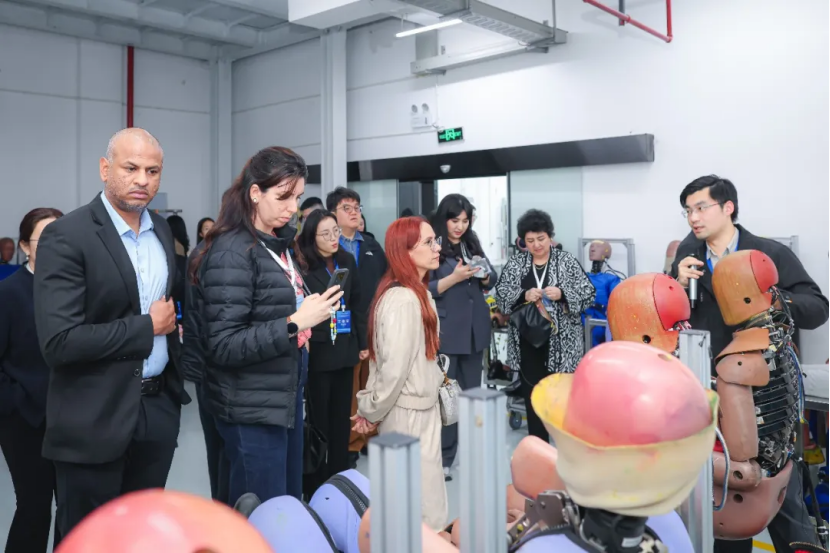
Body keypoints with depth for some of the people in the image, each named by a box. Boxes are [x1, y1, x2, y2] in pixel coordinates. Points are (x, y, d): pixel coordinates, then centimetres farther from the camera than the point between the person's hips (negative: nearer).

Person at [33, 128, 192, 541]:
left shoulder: (162, 230, 6)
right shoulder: (66, 237, -15)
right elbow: (58, 342, -23)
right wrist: (147, 327, -17)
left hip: (159, 406, 6)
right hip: (95, 418, -6)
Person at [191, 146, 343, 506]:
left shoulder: (279, 244, 8)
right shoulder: (231, 252, -18)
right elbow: (223, 346, -22)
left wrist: (311, 317, 4)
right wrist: (294, 324, -26)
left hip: (286, 394, 8)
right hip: (252, 408, -8)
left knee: (291, 502, 18)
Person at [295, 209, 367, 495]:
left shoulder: (347, 261, 6)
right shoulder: (303, 267, -12)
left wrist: (362, 342, 11)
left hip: (345, 348, 5)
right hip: (318, 351, -5)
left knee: (342, 417, 13)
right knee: (319, 418, 4)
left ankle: (340, 476, 26)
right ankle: (316, 483, 17)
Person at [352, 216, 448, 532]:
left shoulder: (417, 292, 9)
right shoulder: (404, 299, -22)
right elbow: (395, 366, -21)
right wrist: (370, 412, -8)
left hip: (420, 408, 9)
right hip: (409, 413, -9)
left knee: (413, 499, 17)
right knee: (422, 505, 2)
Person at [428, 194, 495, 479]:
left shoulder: (472, 243, 10)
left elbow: (491, 281, 13)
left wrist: (483, 272, -8)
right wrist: (454, 277, -21)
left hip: (475, 329, 6)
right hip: (445, 332, -6)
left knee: (472, 391, 14)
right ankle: (442, 457, 9)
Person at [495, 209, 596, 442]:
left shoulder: (566, 261, 0)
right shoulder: (516, 263, 6)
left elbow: (589, 294, -3)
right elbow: (501, 295, 2)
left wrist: (562, 294, -20)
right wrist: (524, 296, -16)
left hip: (561, 340, -2)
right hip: (528, 340, 2)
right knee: (532, 393, 9)